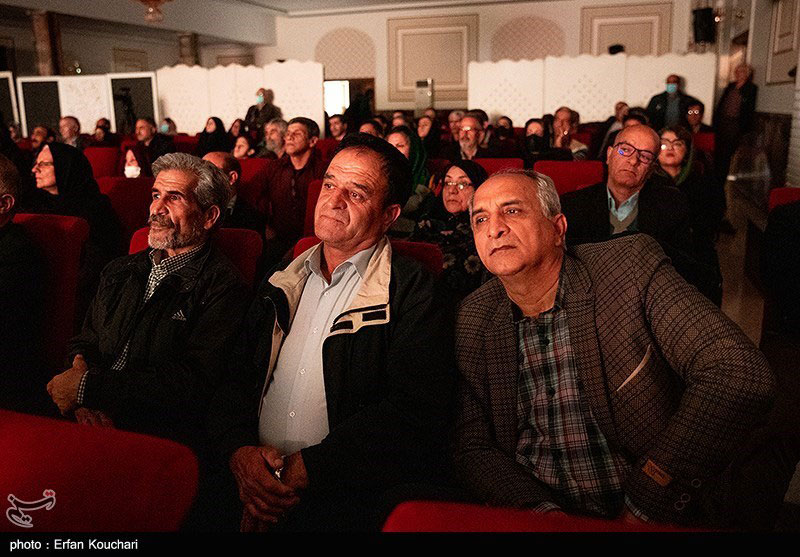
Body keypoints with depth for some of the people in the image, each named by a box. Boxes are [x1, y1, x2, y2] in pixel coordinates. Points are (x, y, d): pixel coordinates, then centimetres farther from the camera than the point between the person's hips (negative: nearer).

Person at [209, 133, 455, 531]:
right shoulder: (284, 281, 16)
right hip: (255, 485, 4)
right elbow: (236, 376, 14)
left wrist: (308, 467, -14)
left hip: (347, 501, -4)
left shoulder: (412, 293, -3)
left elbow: (415, 411, -12)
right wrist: (240, 449, -5)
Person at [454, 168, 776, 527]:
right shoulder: (472, 319, 0)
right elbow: (472, 448, 1)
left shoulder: (630, 265, -9)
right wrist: (543, 511, -17)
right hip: (535, 513, 2)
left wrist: (641, 508, -17)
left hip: (667, 514, -1)